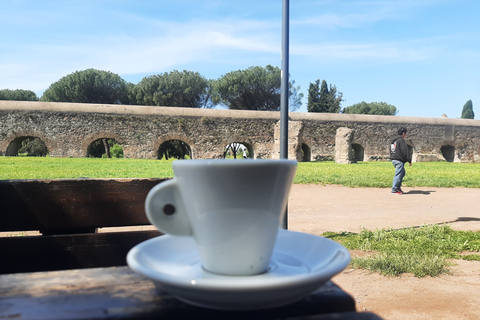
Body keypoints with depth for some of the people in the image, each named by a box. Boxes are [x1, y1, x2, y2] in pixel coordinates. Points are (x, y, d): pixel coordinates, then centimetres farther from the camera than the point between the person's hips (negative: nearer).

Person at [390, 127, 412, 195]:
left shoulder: (393, 141, 17)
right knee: (398, 174, -6)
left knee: (402, 173, 20)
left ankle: (398, 187, 20)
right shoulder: (401, 140, -12)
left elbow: (391, 151, 22)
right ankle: (394, 190, -6)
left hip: (394, 159, 10)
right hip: (399, 160, -10)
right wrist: (409, 160, -12)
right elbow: (405, 151, -15)